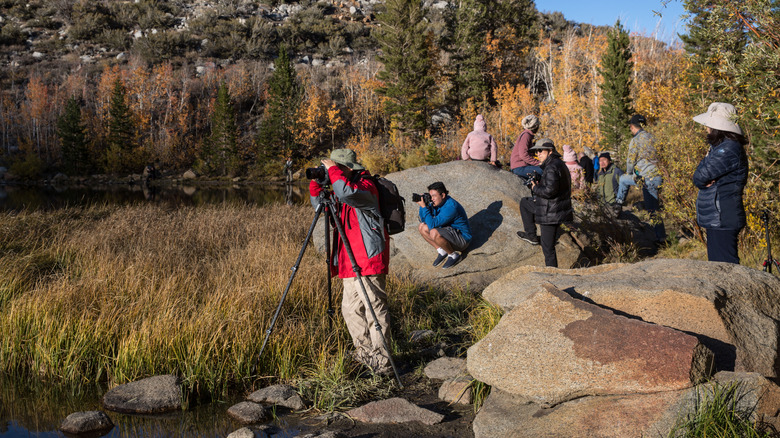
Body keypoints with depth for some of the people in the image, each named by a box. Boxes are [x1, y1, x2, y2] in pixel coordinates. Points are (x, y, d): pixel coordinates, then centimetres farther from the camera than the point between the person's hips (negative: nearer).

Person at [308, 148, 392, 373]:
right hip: (350, 261, 10)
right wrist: (317, 182, 8)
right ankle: (364, 353, 25)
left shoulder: (365, 185, -11)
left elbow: (347, 194, -32)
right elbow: (319, 204, 25)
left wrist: (333, 171, -19)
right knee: (350, 308, 13)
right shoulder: (342, 189, 17)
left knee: (374, 308, -8)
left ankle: (380, 361, -4)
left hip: (368, 260, -10)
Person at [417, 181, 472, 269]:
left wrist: (424, 207, -28)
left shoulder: (451, 207, -30)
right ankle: (442, 252, 4)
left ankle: (453, 255, -12)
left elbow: (432, 224, -32)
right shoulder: (438, 202, -3)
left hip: (462, 238, -9)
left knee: (434, 233, -34)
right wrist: (423, 205, -13)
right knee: (422, 227, -2)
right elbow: (423, 219, 2)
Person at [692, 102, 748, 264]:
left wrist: (702, 180, 0)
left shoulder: (729, 149, -18)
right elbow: (699, 176, 12)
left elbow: (701, 176, -21)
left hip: (723, 220, -10)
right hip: (715, 219, 10)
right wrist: (705, 182, -8)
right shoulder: (719, 146, 14)